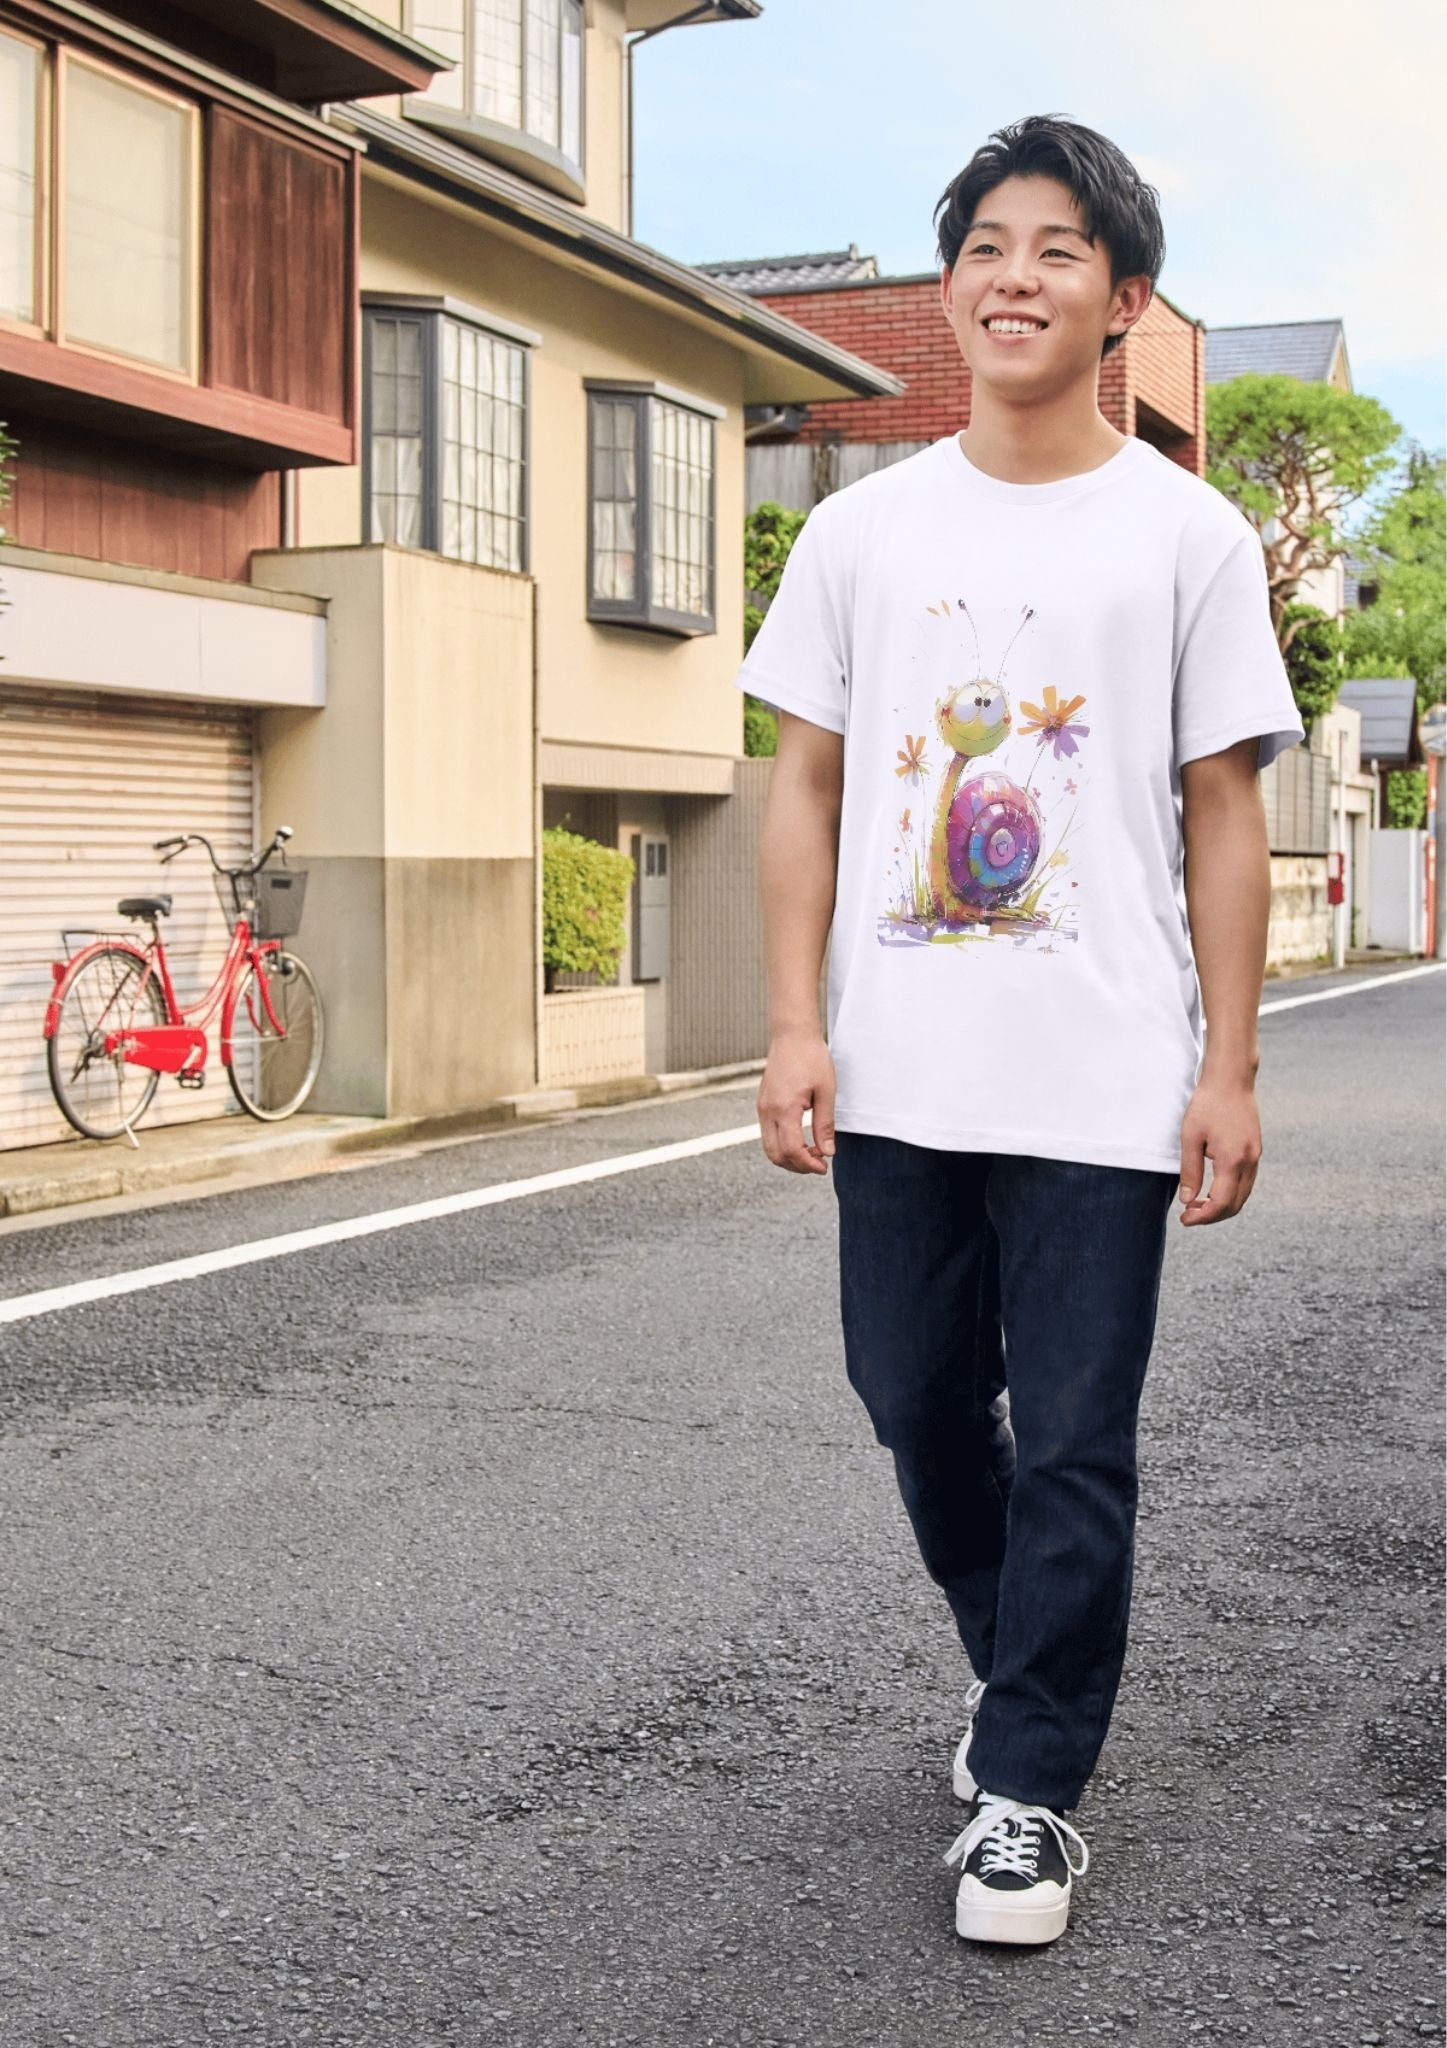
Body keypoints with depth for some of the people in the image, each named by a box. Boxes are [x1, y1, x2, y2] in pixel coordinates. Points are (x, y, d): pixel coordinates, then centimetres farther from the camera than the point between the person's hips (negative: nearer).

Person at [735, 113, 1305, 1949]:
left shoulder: (1187, 536, 2)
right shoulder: (862, 530, 8)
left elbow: (1223, 821, 1)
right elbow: (805, 789, 7)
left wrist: (1228, 1071, -4)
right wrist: (793, 1027, -1)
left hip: (1101, 1088, -3)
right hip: (895, 1080, 3)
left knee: (1070, 1449, 1)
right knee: (920, 1403, 15)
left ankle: (1029, 1791, 17)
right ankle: (1020, 1669, 40)